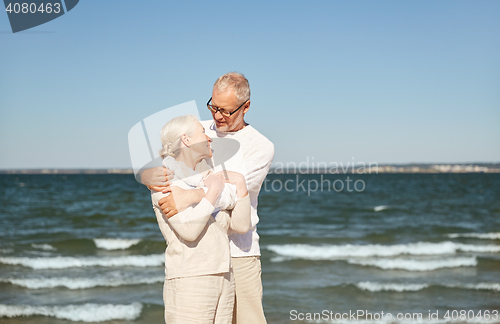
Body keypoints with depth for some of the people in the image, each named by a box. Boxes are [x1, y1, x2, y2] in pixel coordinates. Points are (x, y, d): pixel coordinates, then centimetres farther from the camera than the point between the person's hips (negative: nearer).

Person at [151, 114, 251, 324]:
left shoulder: (206, 179, 16)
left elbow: (240, 226, 10)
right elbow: (188, 230, -19)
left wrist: (241, 185, 0)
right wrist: (213, 193, -12)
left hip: (222, 279, 7)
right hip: (188, 281, -7)